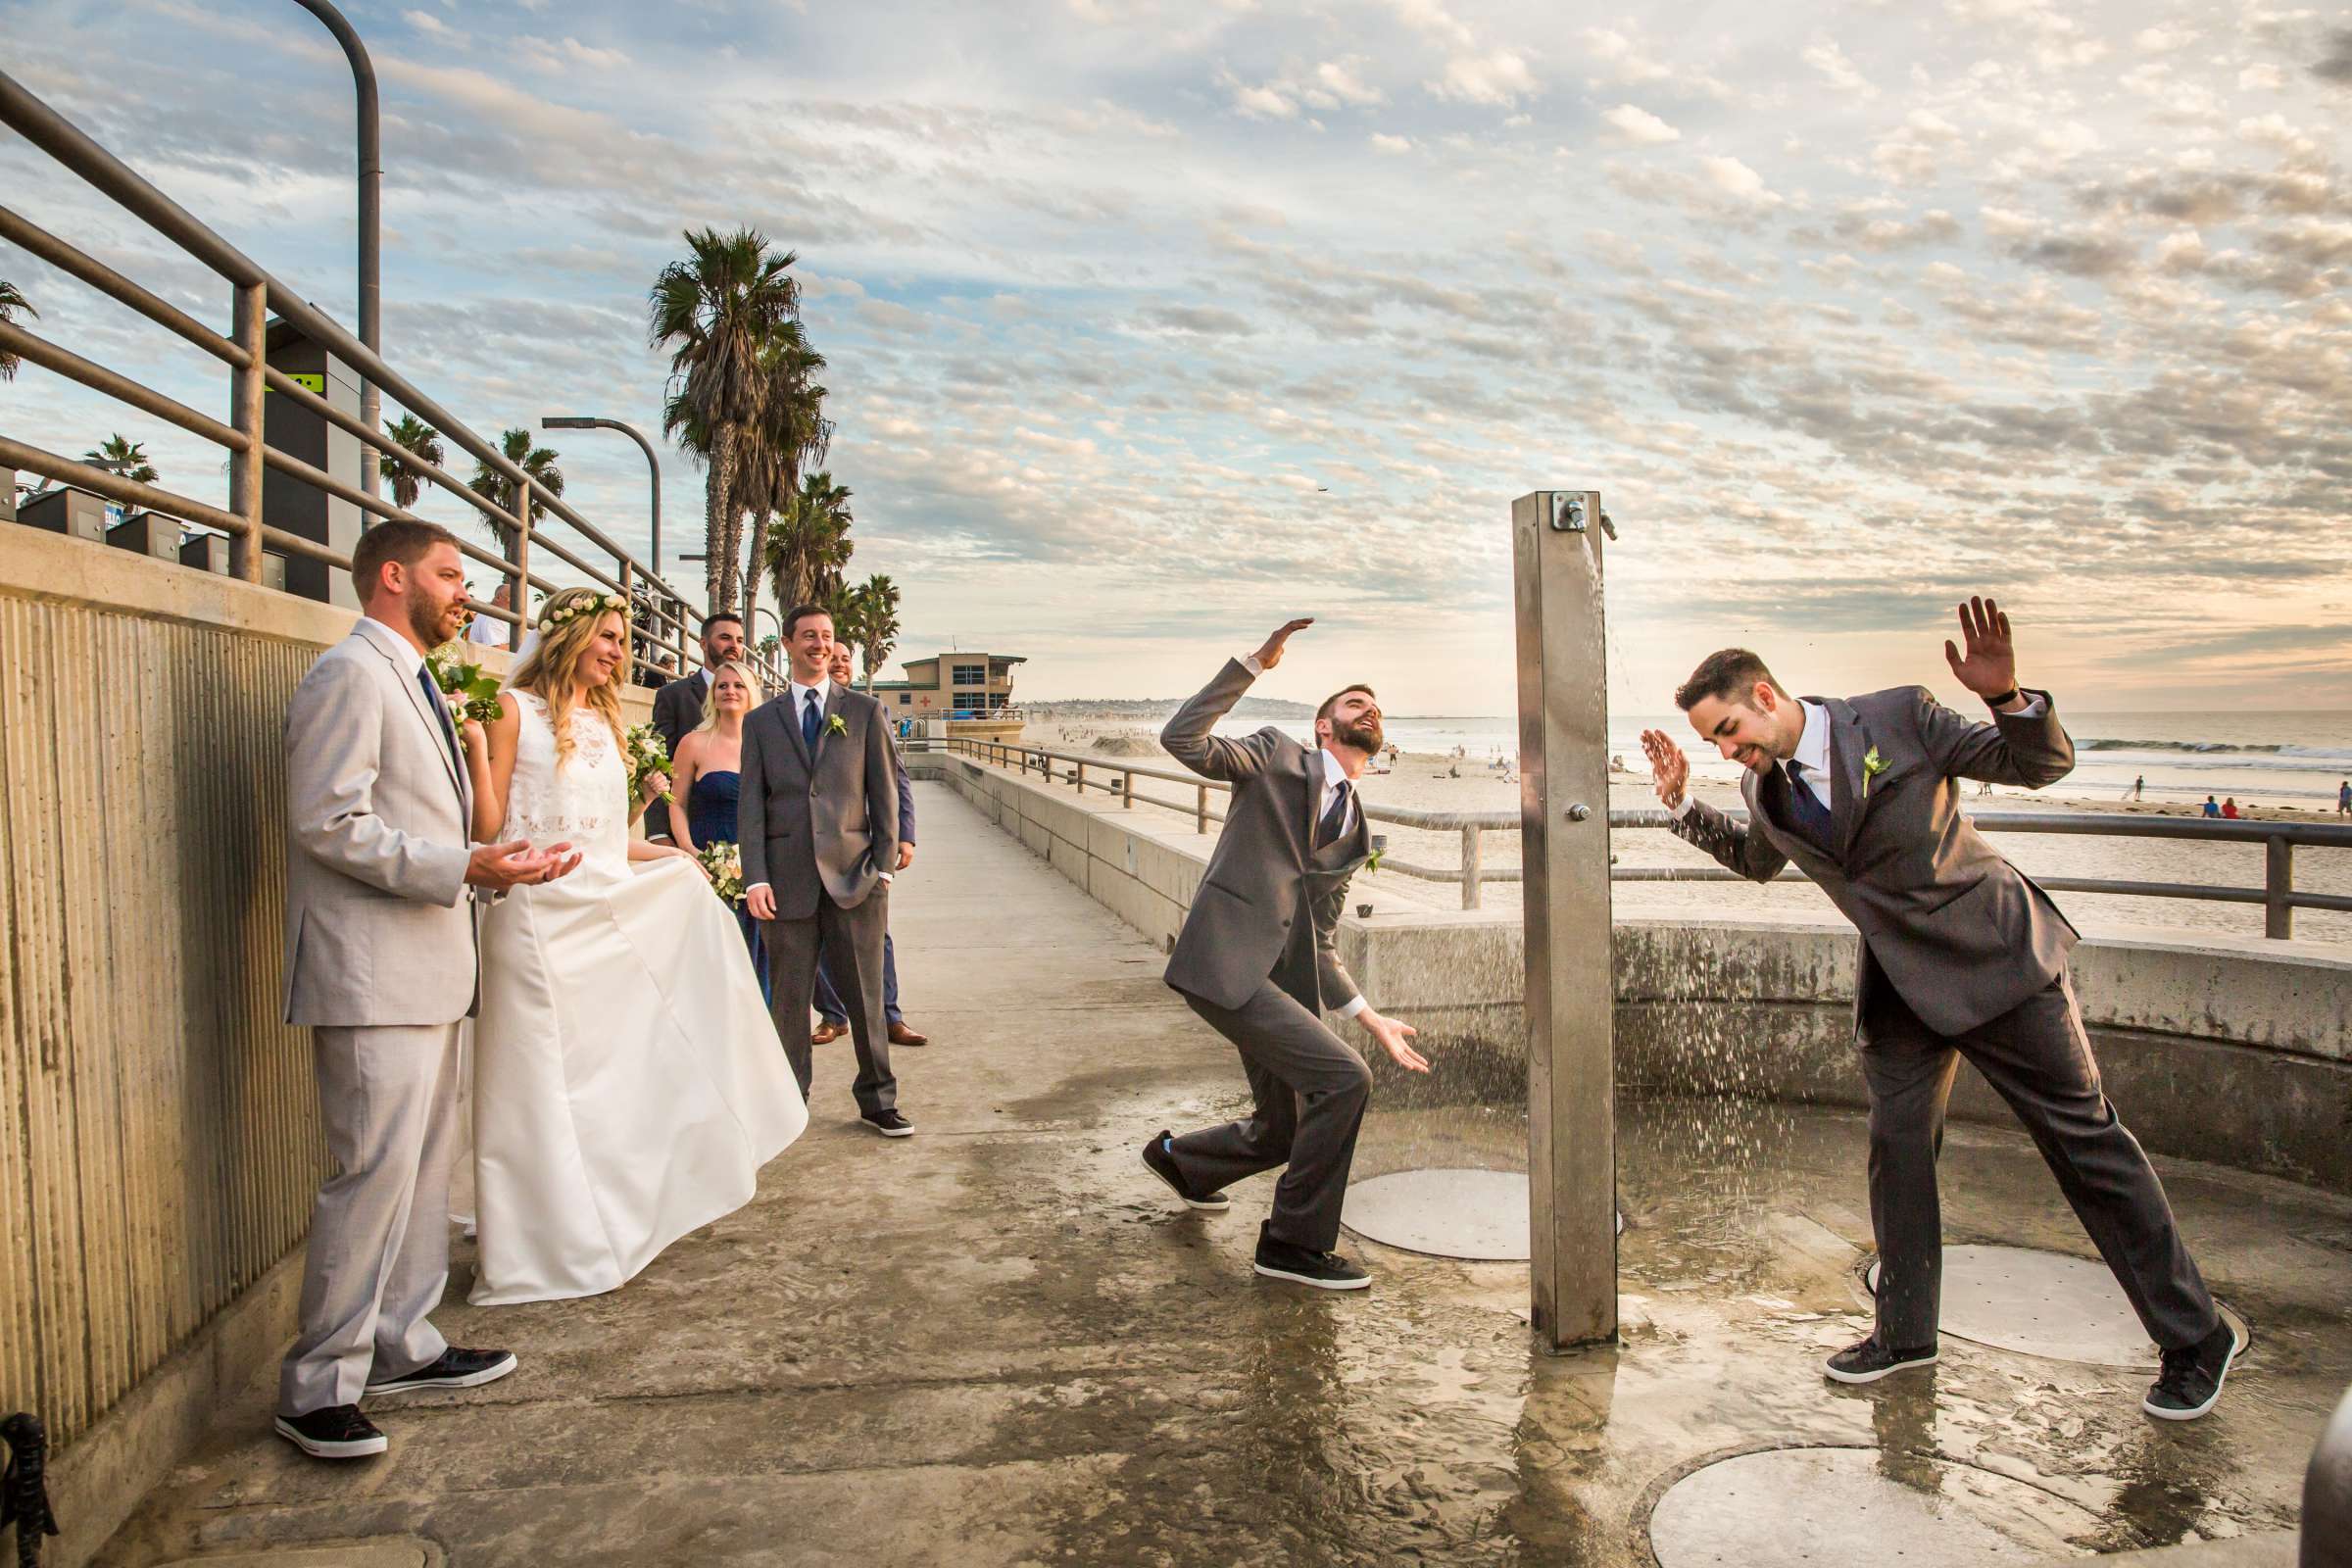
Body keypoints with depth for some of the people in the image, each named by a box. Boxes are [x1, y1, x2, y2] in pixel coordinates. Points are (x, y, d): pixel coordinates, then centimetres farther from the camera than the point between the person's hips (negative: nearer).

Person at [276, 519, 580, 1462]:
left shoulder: (409, 680, 20)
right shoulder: (351, 674, -11)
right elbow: (328, 824, -20)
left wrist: (499, 868, 10)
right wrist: (461, 870, -22)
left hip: (426, 970, 10)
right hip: (372, 974, -10)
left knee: (424, 1167, 14)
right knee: (375, 1173, -7)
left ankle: (402, 1347, 25)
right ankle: (319, 1386, 5)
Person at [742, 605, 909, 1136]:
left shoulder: (865, 711, 8)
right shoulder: (761, 721, 10)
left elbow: (885, 792, 6)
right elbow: (752, 805, 5)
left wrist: (885, 865, -2)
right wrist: (755, 878, -5)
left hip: (854, 875, 0)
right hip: (788, 878, 1)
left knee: (865, 995, 5)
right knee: (789, 997, 7)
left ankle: (878, 1100, 18)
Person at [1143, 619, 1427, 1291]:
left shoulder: (1352, 832, 19)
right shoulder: (1276, 755, 2)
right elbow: (1182, 739, -15)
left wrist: (1374, 1021, 14)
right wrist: (1255, 663, -17)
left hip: (1287, 983, 8)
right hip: (1225, 964, -8)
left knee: (1279, 1132, 17)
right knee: (1344, 1079, -18)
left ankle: (1178, 1158, 47)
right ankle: (1293, 1242, -2)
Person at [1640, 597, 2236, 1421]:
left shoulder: (1900, 717, -16)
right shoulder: (1765, 789, 0)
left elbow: (2045, 764, -10)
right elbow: (1757, 859, 22)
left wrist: (2005, 696, -30)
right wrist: (1682, 802, 9)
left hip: (1998, 954, -5)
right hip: (1901, 983, 5)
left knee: (2084, 1139, 2)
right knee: (1896, 1145, 4)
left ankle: (2196, 1338, 17)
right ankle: (1904, 1331, 21)